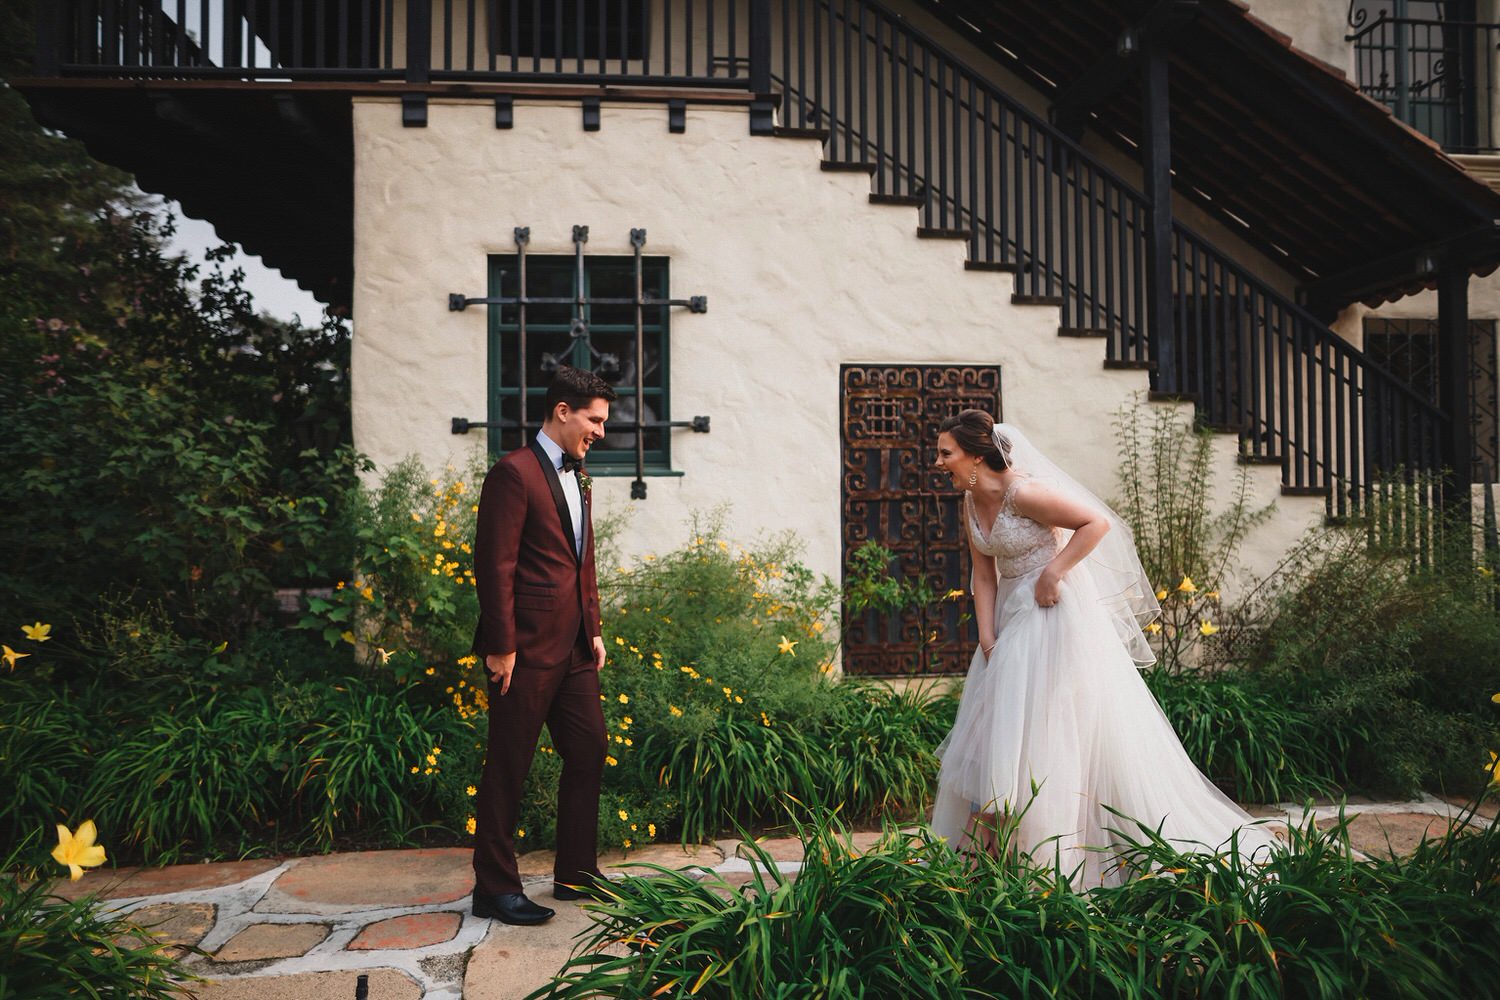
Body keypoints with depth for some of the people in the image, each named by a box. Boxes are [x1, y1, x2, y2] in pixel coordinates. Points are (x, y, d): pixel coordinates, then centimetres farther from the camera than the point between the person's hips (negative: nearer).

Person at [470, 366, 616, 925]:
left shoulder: (575, 476, 16)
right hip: (528, 648, -9)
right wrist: (501, 646, -17)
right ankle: (494, 888, 16)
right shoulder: (515, 473, -12)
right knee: (508, 769, 3)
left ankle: (577, 873, 27)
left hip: (574, 648, 9)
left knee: (588, 753, 13)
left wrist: (593, 628, 15)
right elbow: (495, 566, -16)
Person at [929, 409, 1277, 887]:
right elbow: (984, 576, 7)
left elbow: (1097, 523, -20)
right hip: (1012, 620, 9)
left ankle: (1052, 859, 8)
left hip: (1056, 617, -9)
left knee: (1051, 732, -3)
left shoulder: (1022, 492, -20)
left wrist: (1051, 574, -19)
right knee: (997, 732, 10)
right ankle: (990, 848, 21)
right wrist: (987, 640, -1)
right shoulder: (971, 504, 5)